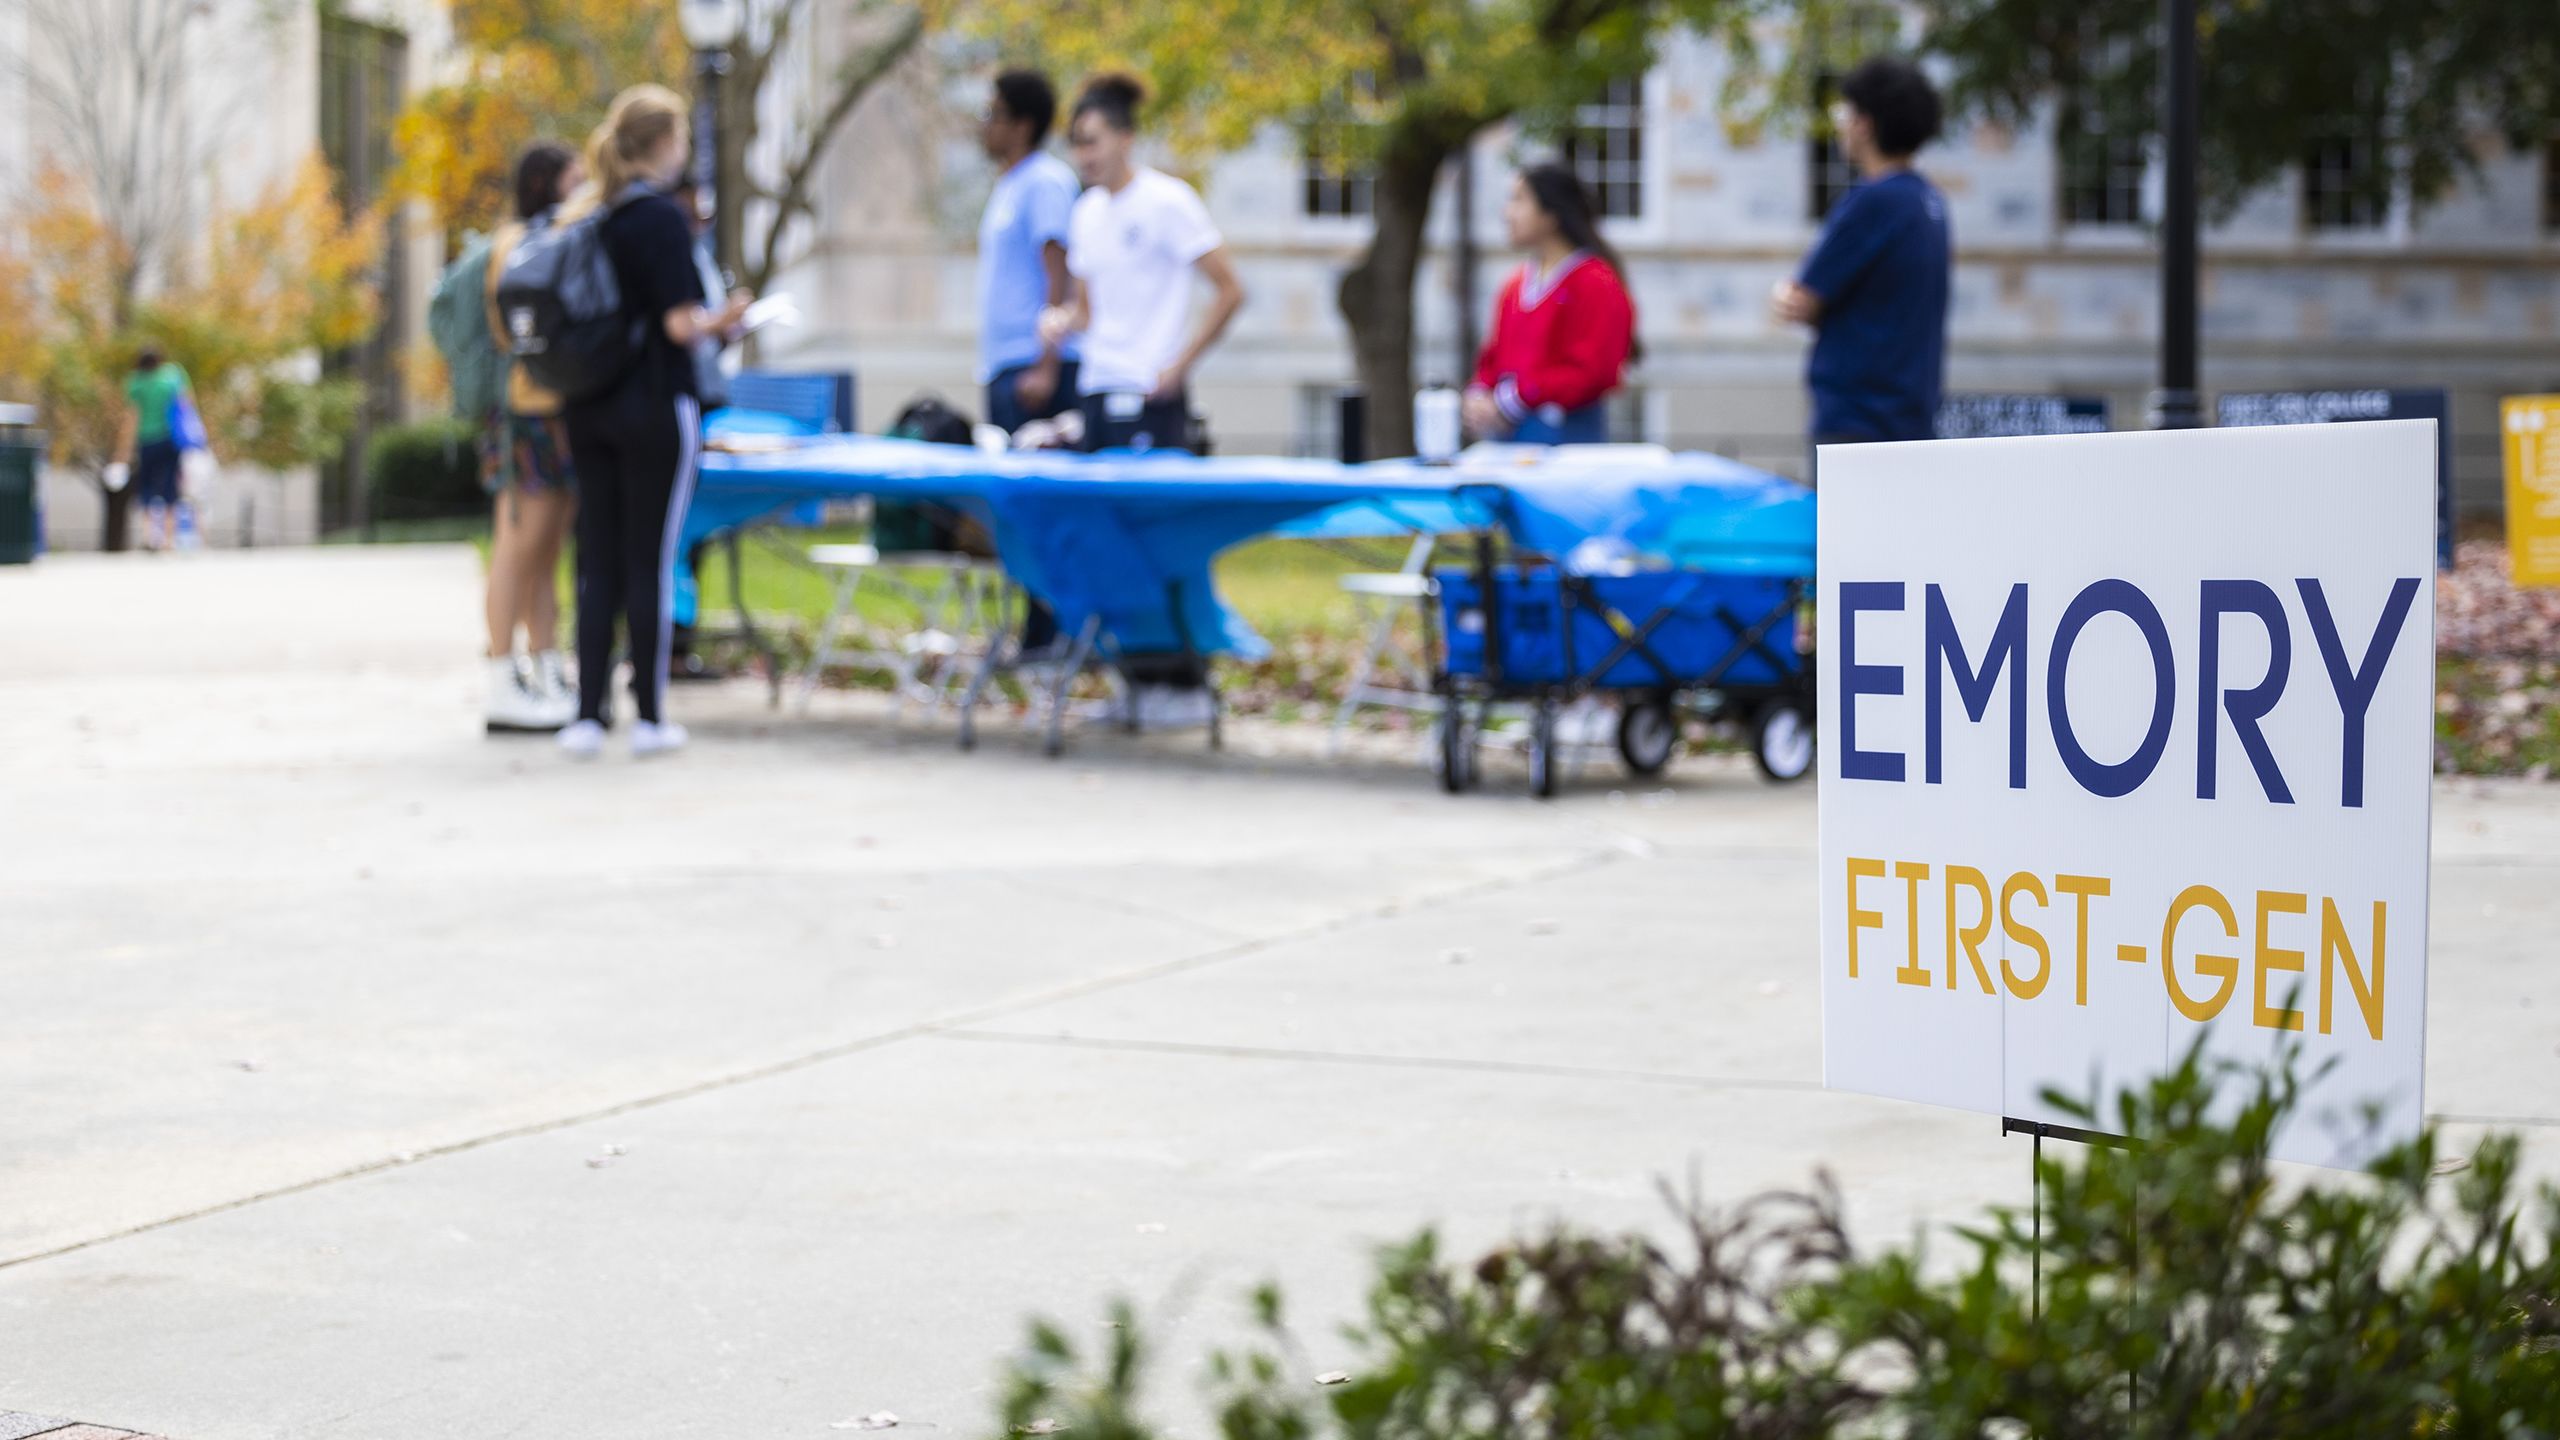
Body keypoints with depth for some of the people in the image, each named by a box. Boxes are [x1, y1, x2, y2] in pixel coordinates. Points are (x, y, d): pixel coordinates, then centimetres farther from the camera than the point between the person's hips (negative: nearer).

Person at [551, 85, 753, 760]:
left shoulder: (580, 216, 7)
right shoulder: (660, 218, -13)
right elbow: (680, 323, -17)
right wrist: (722, 319, 2)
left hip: (587, 411, 6)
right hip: (655, 409, -6)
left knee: (597, 562, 8)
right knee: (650, 560, 2)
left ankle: (588, 713, 7)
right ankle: (649, 717, 7)